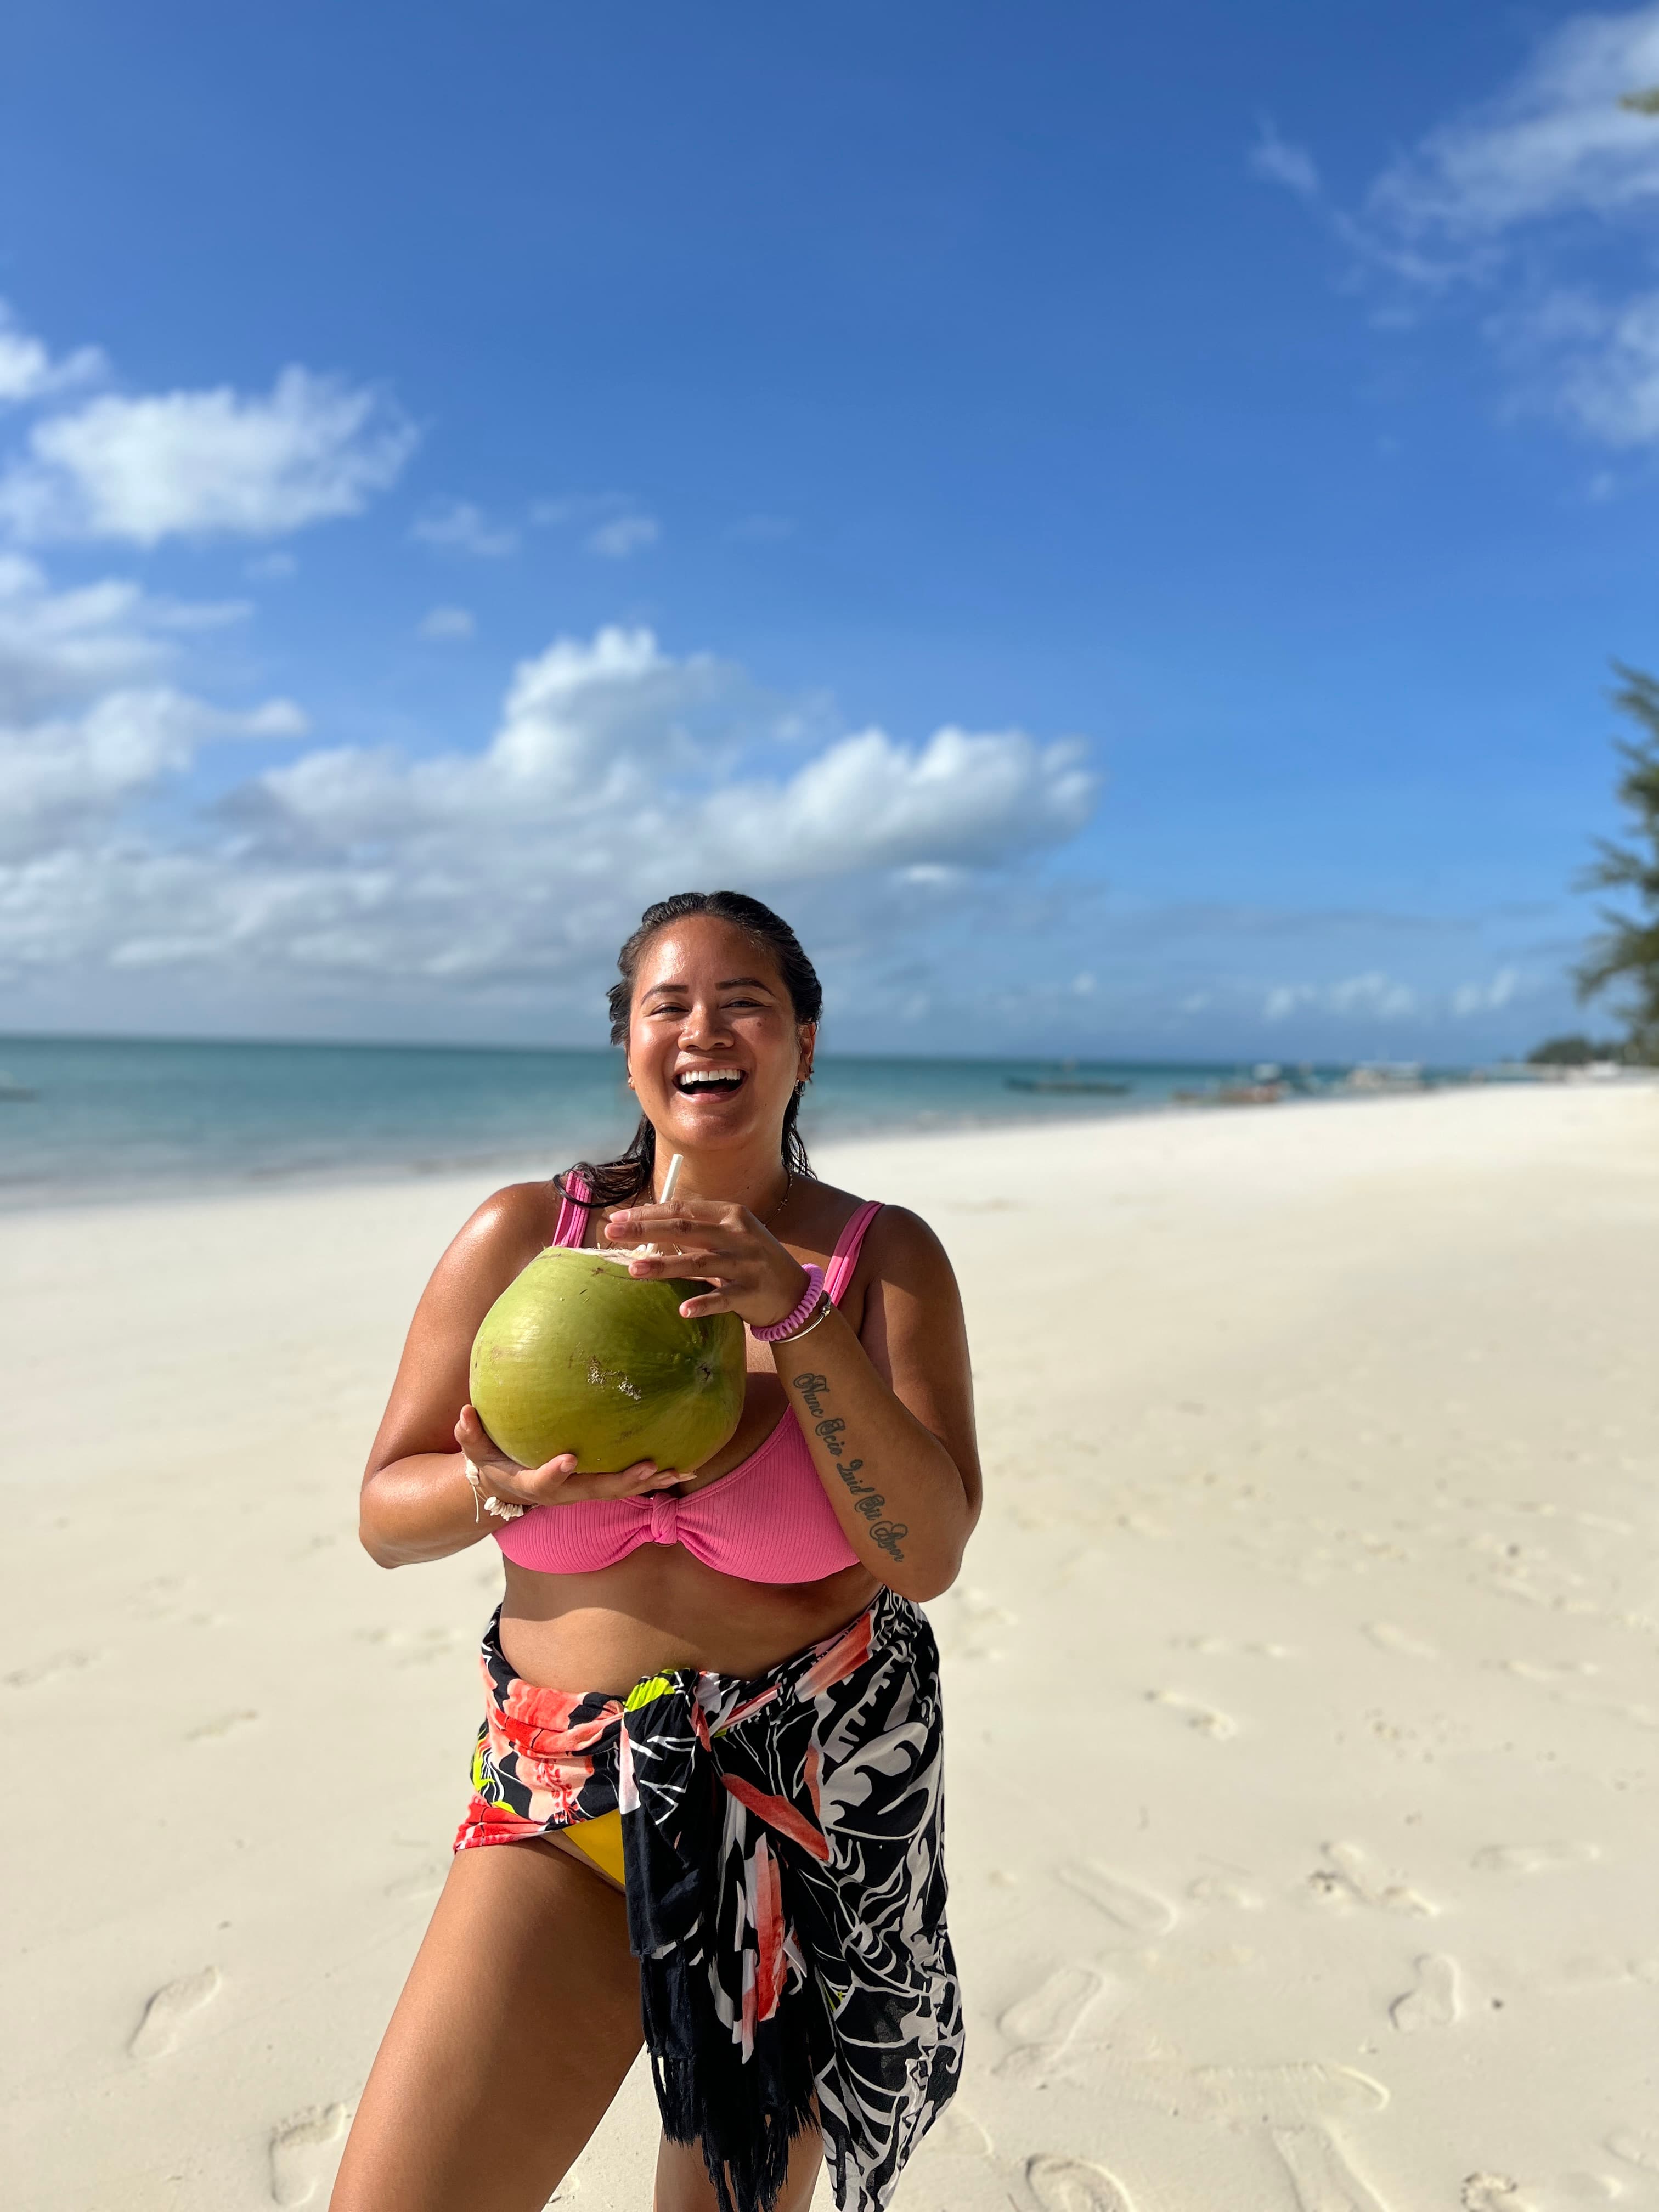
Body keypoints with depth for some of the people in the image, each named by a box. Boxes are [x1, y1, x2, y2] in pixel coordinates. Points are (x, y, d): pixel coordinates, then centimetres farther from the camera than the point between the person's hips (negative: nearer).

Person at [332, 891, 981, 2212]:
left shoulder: (886, 1257, -6)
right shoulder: (525, 1234, -5)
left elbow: (926, 1554, -16)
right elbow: (386, 1517, 1)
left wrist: (798, 1309, -27)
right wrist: (510, 1484, -21)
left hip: (818, 1802, 0)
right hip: (570, 1792, 1)